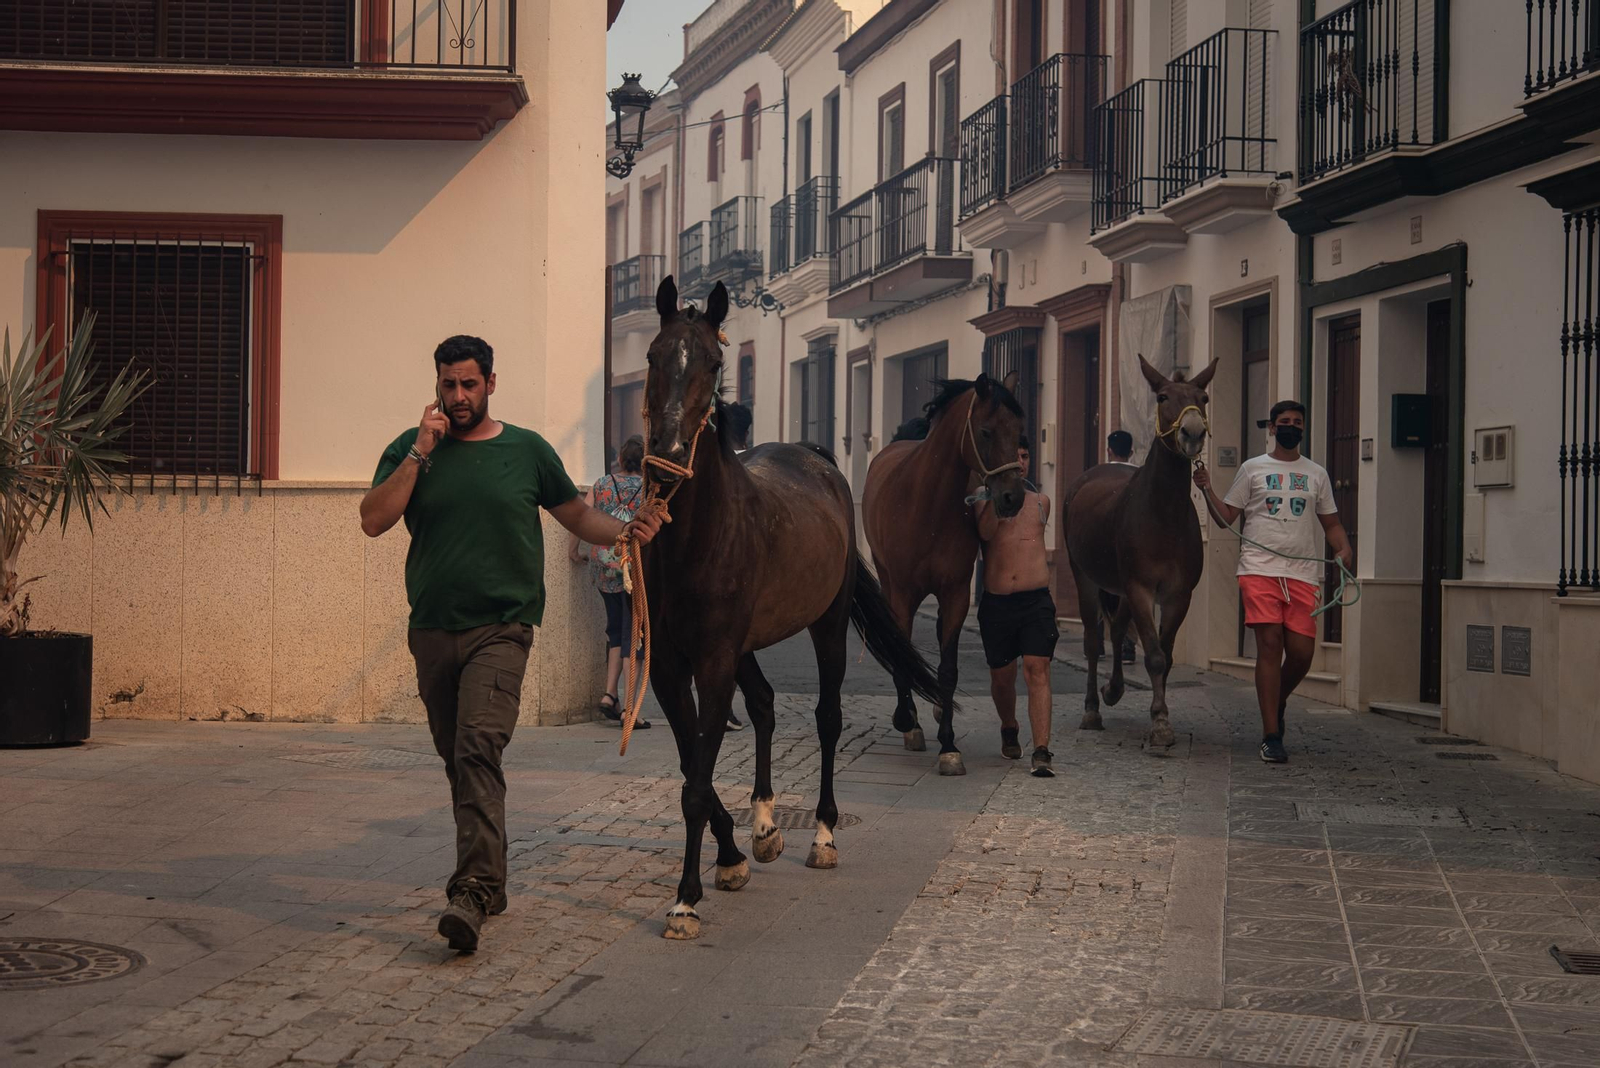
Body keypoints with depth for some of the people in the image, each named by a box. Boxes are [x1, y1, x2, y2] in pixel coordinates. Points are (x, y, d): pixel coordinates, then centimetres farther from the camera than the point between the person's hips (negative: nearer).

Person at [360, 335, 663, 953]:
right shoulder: (411, 449, 7)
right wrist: (421, 453, -11)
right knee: (456, 757, 13)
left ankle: (473, 891, -27)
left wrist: (624, 531, -5)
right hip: (432, 631, 4)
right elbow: (374, 521, -5)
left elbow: (576, 514, 14)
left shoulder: (527, 451, 5)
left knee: (479, 748, -21)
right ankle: (490, 878, 28)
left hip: (500, 628, -3)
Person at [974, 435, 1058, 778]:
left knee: (1037, 669, -14)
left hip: (1036, 600, 0)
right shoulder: (985, 502, 3)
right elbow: (986, 531, -19)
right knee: (1001, 675, 13)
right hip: (995, 602, 0)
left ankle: (1042, 752, -21)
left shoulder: (1040, 501, 10)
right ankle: (1009, 730, 41)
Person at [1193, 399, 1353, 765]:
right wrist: (1207, 490, -5)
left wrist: (1344, 549, -4)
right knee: (1270, 644, -11)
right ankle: (1271, 736, -7)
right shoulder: (1253, 468, 11)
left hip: (1303, 574, 2)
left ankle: (1278, 701, 28)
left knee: (1301, 652, -5)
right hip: (1259, 569, -2)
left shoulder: (1316, 474, 16)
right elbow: (1226, 517, 10)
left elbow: (1331, 523, 15)